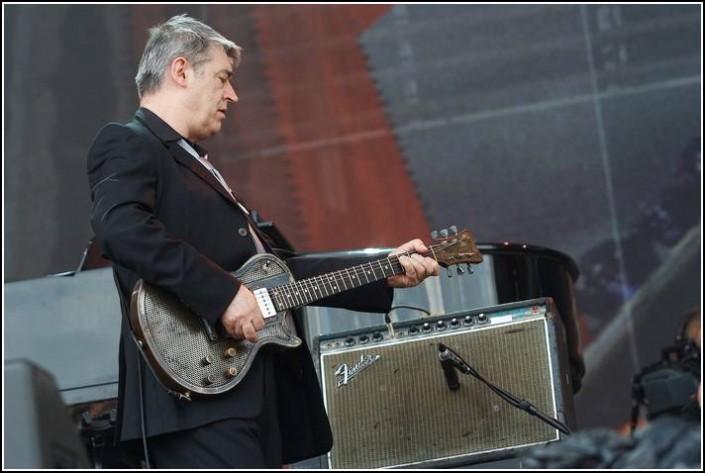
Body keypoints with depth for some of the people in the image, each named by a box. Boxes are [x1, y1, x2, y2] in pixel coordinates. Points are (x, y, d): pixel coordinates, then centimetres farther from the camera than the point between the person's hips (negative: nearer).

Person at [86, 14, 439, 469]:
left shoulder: (197, 166, 28)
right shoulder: (127, 145, -1)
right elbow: (120, 227, -22)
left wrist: (384, 276, 23)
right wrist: (222, 293, -23)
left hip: (255, 393, 10)